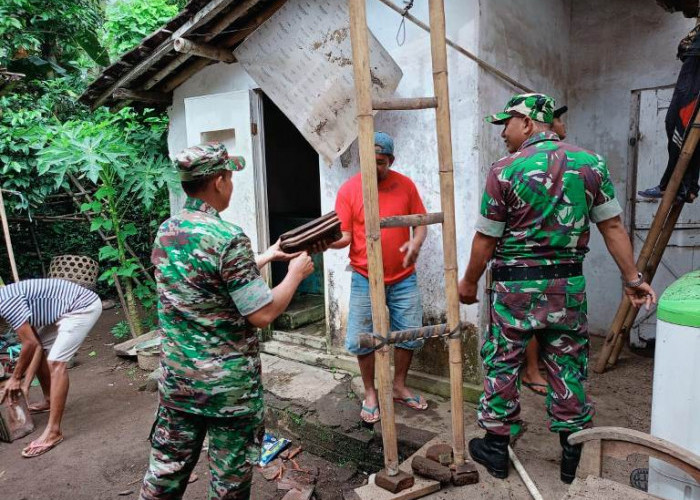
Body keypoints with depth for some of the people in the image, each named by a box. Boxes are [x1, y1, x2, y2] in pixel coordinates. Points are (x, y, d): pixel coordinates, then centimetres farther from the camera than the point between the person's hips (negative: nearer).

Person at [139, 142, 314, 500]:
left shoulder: (165, 232, 3)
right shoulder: (228, 238, -22)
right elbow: (262, 314, -21)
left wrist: (265, 258, 20)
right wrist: (296, 273, -6)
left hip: (177, 376, 7)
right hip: (228, 383, -7)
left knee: (167, 468, 20)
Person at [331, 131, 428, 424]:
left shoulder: (405, 185, -1)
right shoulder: (348, 189, -6)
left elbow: (420, 222, 3)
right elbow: (344, 236, -8)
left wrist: (416, 243, -17)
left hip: (403, 278, 2)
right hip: (365, 279, -2)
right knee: (361, 340, 4)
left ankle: (399, 387, 34)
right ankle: (370, 394, 25)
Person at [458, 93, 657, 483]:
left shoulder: (505, 171, -11)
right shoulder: (591, 163, 1)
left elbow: (486, 239, -7)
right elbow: (613, 225, 2)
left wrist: (469, 283, 5)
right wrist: (633, 277, 9)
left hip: (516, 286, -3)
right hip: (569, 284, 4)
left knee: (502, 365, 11)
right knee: (568, 368, 14)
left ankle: (497, 447, 24)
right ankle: (574, 454, 26)